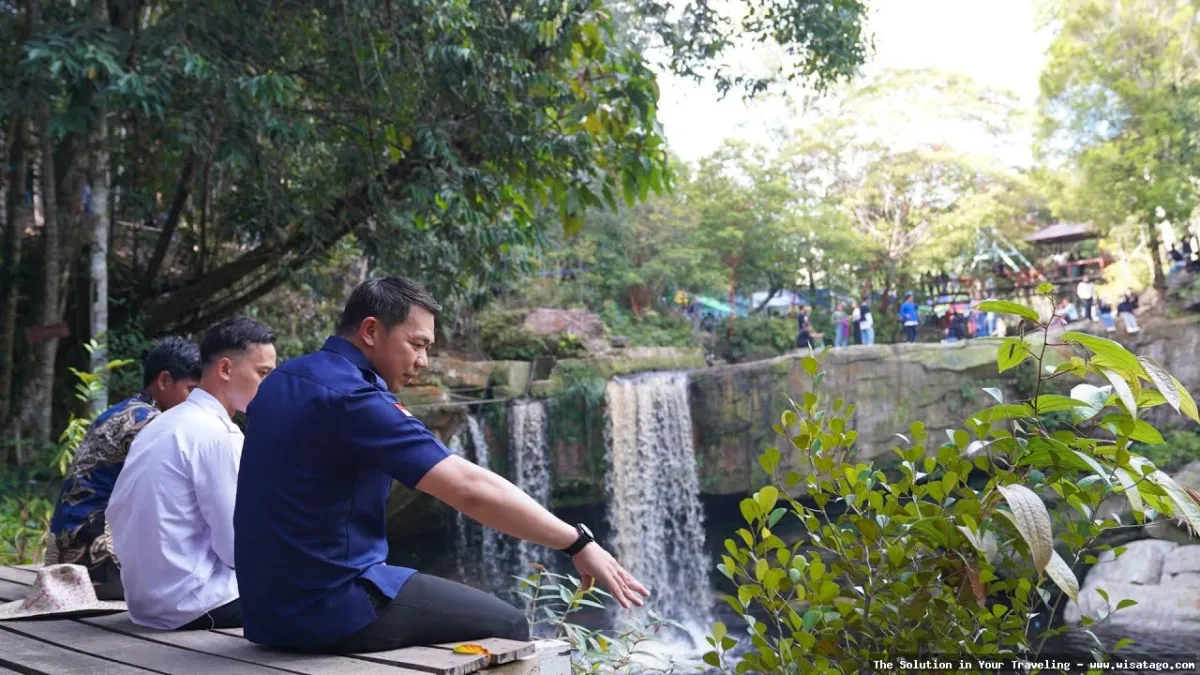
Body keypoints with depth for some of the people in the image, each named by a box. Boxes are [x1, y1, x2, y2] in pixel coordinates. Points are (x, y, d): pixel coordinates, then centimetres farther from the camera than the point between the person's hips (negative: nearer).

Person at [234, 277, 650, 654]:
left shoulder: (284, 381, 8)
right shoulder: (349, 396, -20)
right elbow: (471, 489, -25)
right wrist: (578, 544, -20)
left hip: (271, 603, 10)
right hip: (328, 610, -10)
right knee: (505, 626, 2)